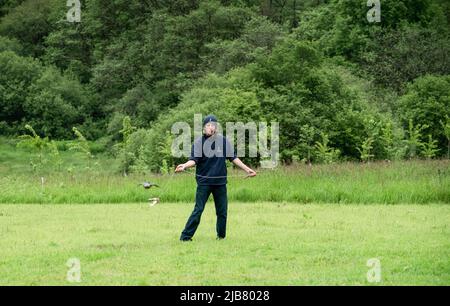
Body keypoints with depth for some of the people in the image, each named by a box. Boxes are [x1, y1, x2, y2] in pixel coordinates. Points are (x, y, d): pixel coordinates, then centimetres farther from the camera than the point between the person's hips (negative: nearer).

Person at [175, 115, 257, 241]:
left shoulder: (223, 141, 4)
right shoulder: (199, 142, -4)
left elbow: (233, 157, 9)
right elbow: (194, 160, -11)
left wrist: (246, 169, 4)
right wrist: (184, 166, -31)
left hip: (220, 181, 3)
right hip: (204, 181, -3)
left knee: (222, 211, 7)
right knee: (198, 210, -7)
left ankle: (221, 236, 22)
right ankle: (185, 236, -4)